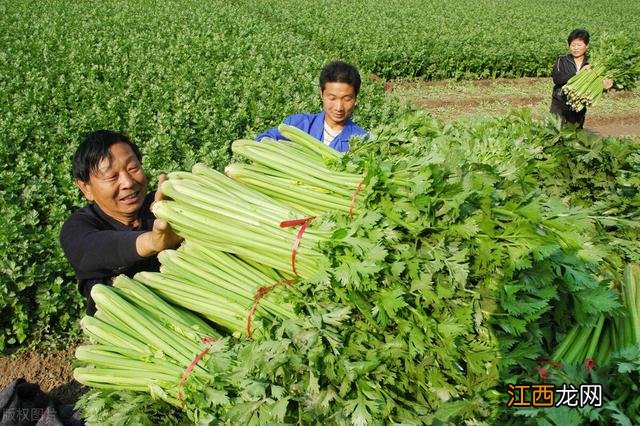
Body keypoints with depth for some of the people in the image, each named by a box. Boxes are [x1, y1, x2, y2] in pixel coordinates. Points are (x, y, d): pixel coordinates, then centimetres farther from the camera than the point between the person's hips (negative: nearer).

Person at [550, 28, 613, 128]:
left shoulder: (590, 64, 3)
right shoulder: (562, 60, -2)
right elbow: (556, 78, -18)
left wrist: (603, 86, -15)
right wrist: (578, 73, -23)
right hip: (559, 106, -2)